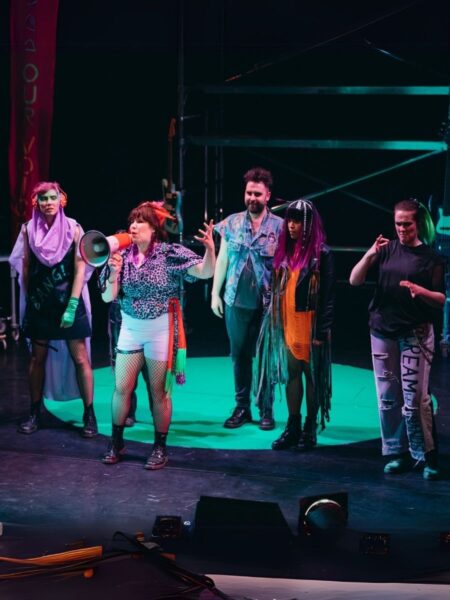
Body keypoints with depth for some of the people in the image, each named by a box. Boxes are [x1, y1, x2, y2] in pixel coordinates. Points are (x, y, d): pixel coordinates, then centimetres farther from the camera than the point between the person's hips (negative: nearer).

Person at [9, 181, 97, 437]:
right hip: (39, 303, 2)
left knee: (80, 358, -3)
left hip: (70, 301, -2)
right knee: (38, 357, 8)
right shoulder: (29, 230, 0)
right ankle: (35, 413, 18)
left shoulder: (73, 229, -5)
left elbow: (80, 269, -7)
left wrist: (72, 306, -13)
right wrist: (29, 301, 5)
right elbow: (25, 268, 6)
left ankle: (89, 414, 4)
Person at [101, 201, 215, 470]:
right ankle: (116, 443, 22)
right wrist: (114, 272, -16)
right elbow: (108, 297, 1)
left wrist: (210, 249, -38)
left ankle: (160, 448, 17)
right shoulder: (123, 256, 1)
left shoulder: (171, 253, -10)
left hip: (161, 329, -4)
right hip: (130, 328, 4)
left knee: (159, 391, 4)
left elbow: (205, 272, -20)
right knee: (122, 388, 6)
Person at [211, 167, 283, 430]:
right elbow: (222, 260, 10)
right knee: (239, 355, 9)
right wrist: (215, 293, 7)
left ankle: (266, 409, 14)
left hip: (267, 303, -3)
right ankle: (242, 407, 19)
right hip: (236, 301, 3)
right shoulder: (231, 223, 4)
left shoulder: (279, 226, -4)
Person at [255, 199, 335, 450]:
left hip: (310, 325, -5)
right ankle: (293, 427, 15)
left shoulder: (322, 253, -9)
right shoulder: (286, 250, 9)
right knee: (291, 374, 8)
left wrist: (322, 331, -14)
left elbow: (328, 294, -11)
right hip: (287, 323, 5)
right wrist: (275, 321, 10)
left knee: (312, 375, 4)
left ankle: (310, 428, 13)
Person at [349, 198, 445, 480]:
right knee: (388, 397, 5)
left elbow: (441, 299, -4)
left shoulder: (431, 256, -1)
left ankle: (428, 455, 3)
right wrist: (370, 255, -14)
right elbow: (355, 281, 1)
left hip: (416, 334, -3)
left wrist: (420, 291, -24)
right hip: (382, 331, 3)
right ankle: (398, 453, 15)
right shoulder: (387, 249, 6)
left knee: (415, 398, -8)